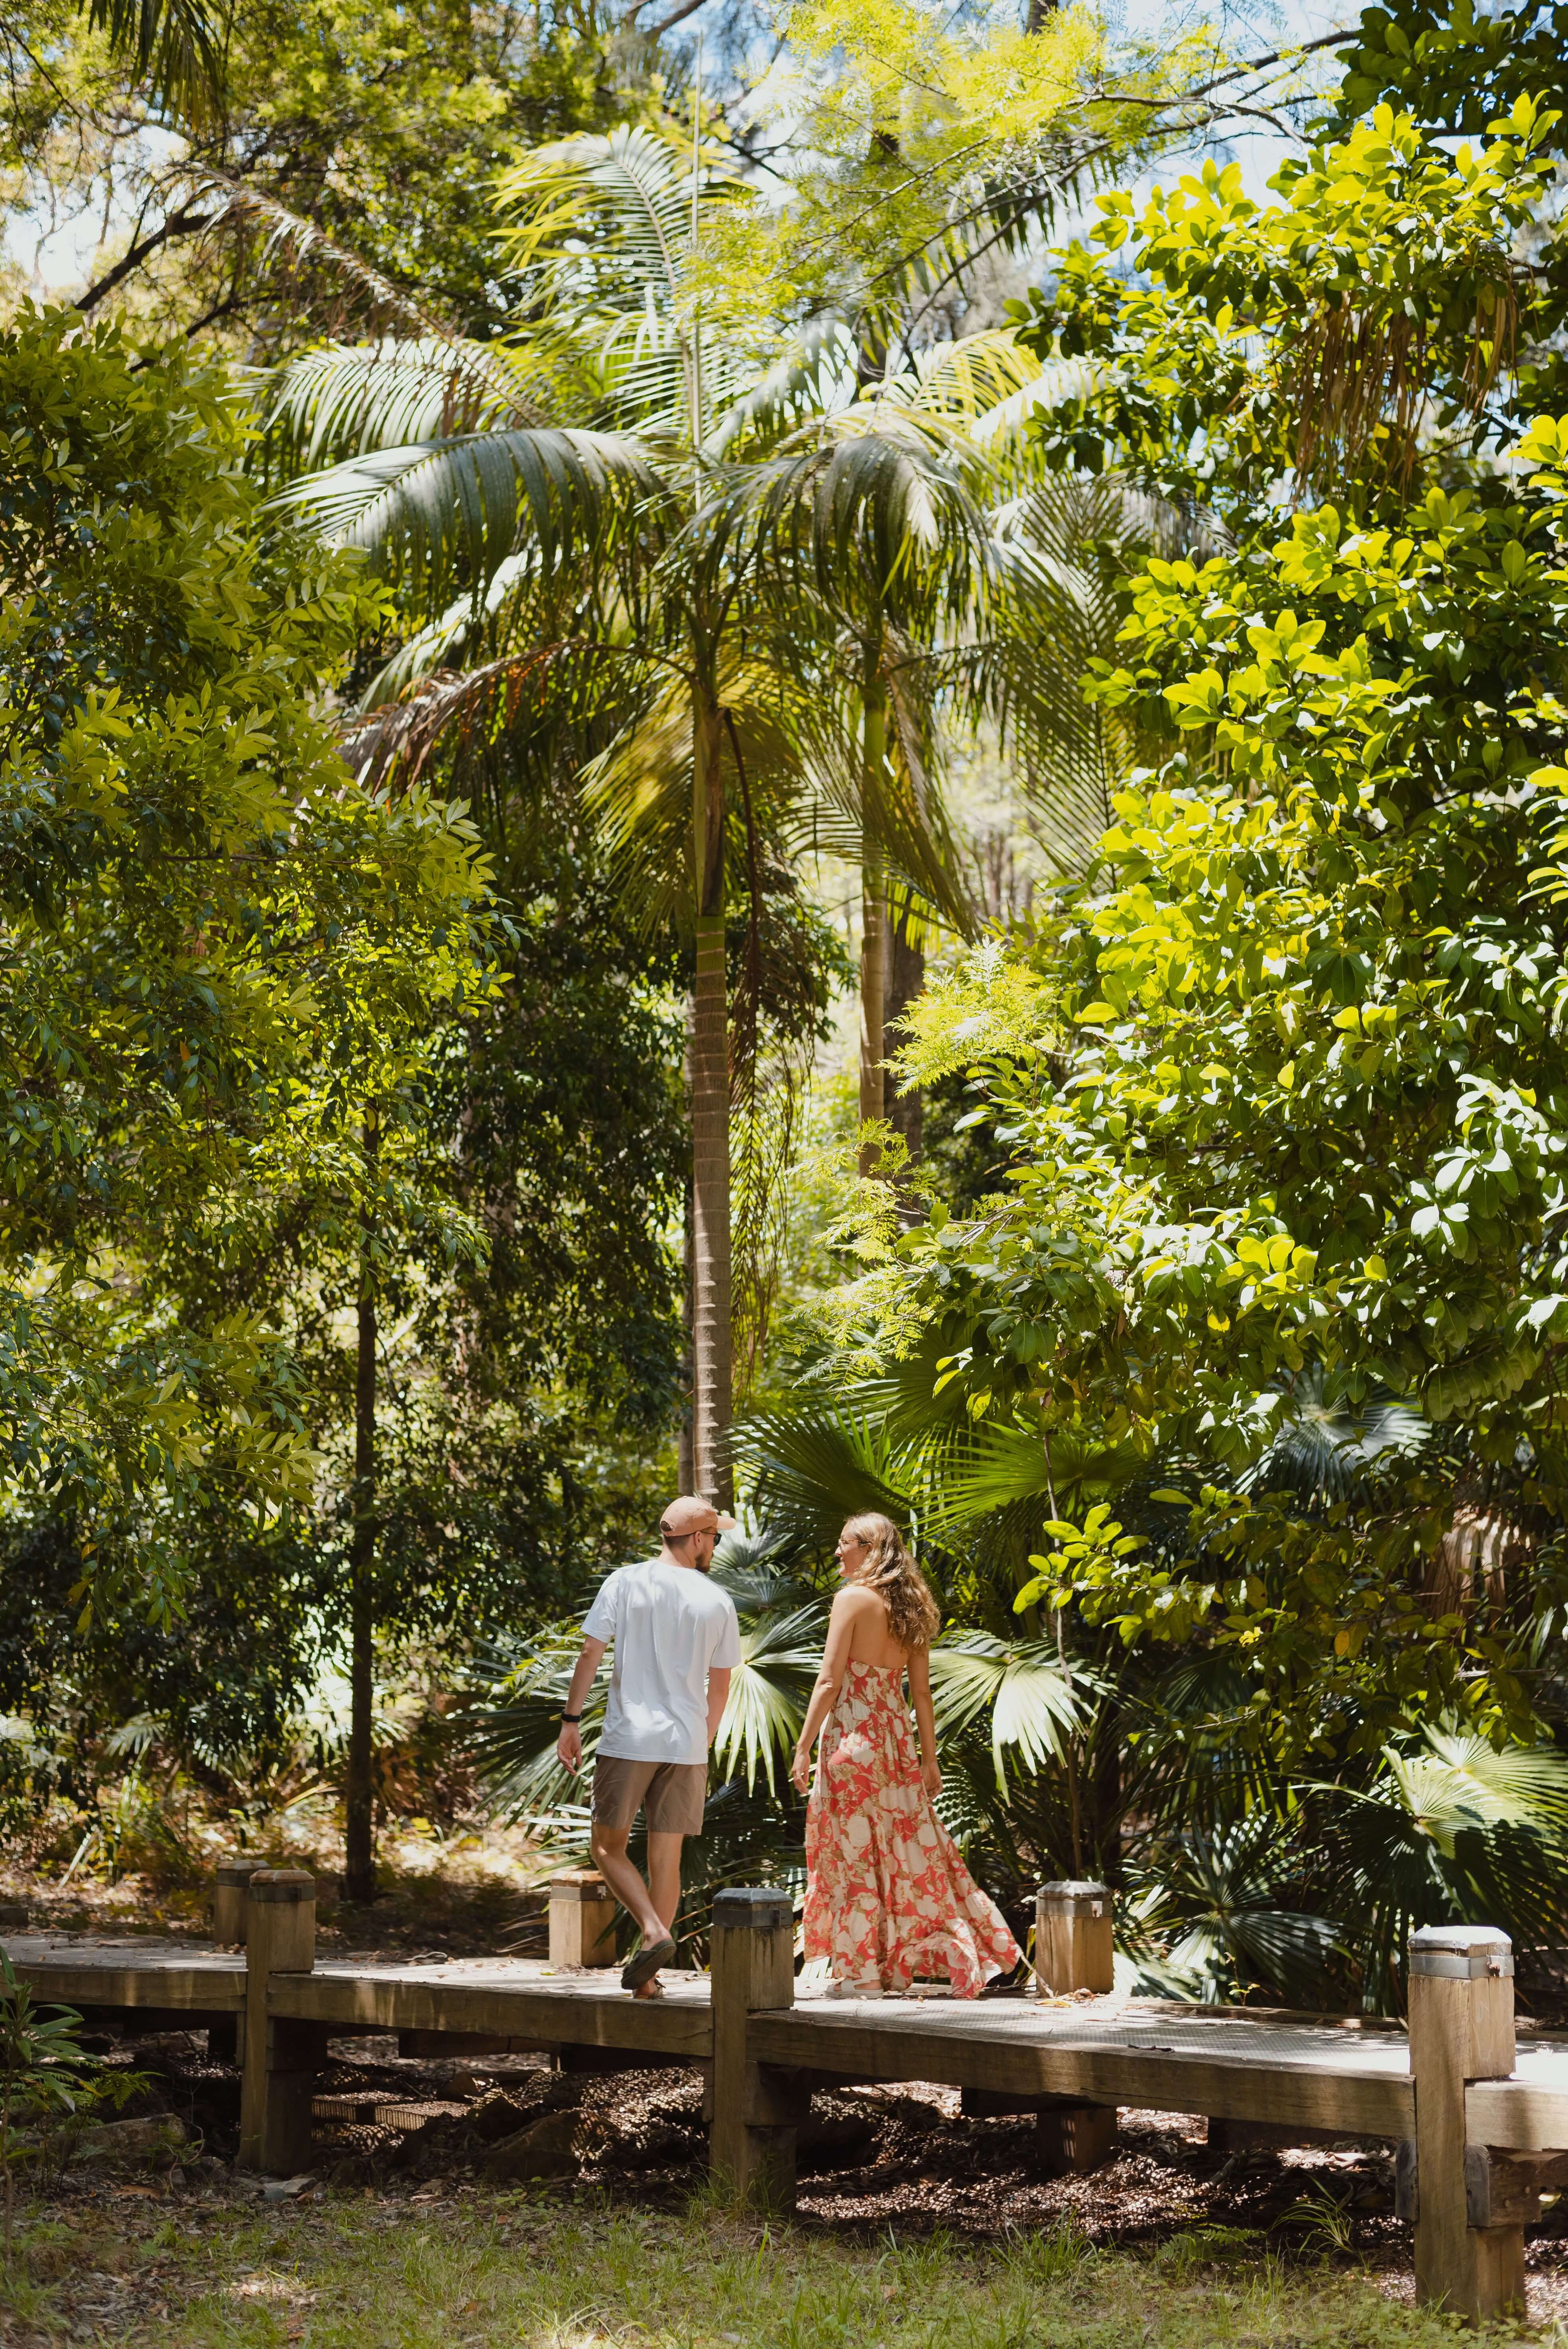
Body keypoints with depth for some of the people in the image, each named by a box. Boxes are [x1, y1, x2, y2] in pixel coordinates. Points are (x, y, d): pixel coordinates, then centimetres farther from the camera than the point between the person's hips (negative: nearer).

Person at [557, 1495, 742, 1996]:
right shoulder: (717, 1601, 4)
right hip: (686, 1744, 2)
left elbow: (590, 1655, -5)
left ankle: (654, 1931, -13)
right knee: (666, 1857, 8)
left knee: (608, 1846, 8)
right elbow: (719, 1687, 10)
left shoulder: (625, 1583, -2)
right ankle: (647, 1976, 11)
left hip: (628, 1740, -2)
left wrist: (571, 1721, 1)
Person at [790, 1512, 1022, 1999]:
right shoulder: (910, 1606, 10)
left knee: (853, 1851, 1)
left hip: (852, 1734, -7)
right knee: (905, 1847, 12)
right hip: (896, 1735, 7)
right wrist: (929, 1758, 13)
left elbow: (830, 1681, -13)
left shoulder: (853, 1598, -10)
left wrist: (804, 1747, -10)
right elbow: (921, 1691, 10)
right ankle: (897, 1965, 18)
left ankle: (861, 1972, 4)